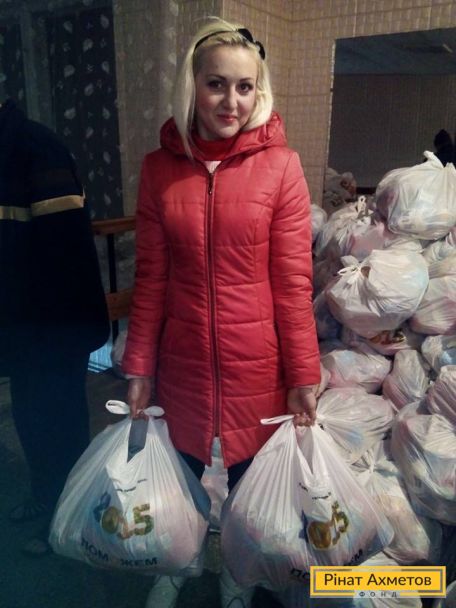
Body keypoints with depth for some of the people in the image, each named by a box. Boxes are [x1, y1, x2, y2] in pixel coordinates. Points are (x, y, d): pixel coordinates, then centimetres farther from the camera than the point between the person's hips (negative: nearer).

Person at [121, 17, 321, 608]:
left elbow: (294, 282, -8)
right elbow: (150, 278, 1)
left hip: (257, 361, -2)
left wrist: (304, 376, -8)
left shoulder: (281, 165, -9)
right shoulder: (160, 167, -2)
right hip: (182, 359, 2)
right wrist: (138, 366, 1)